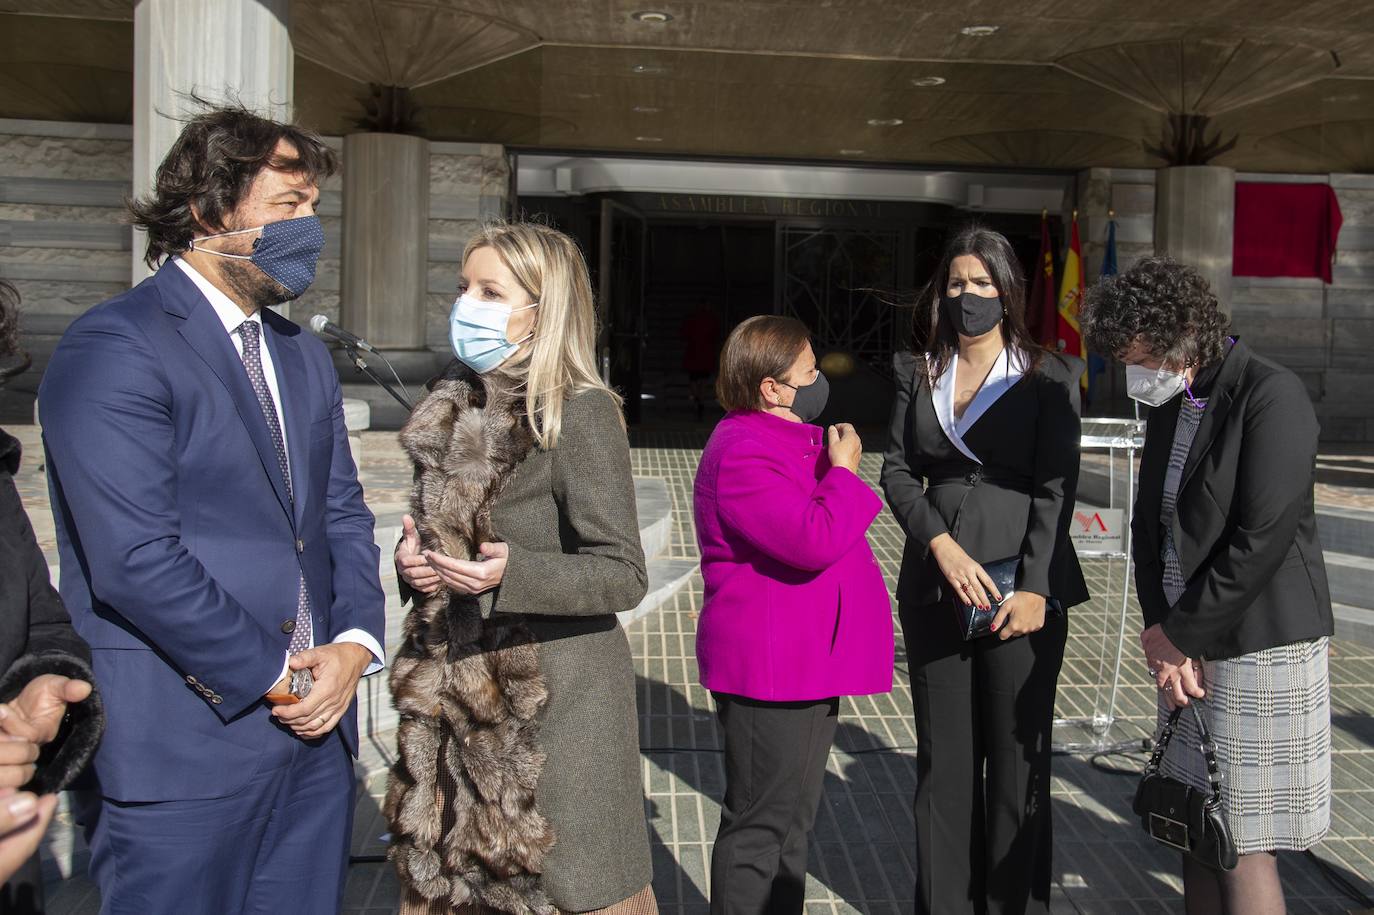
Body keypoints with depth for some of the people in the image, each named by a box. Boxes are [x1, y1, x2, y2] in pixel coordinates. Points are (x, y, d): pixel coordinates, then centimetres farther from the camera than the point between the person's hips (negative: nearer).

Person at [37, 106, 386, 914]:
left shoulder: (306, 357, 14)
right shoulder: (114, 348, -12)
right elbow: (134, 560, -19)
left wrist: (354, 643, -3)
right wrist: (278, 679, -12)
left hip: (315, 735, 7)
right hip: (182, 752, -7)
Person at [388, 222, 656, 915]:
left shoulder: (579, 414, -15)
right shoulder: (459, 405, 8)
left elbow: (624, 576, -16)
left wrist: (511, 574, -29)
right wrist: (413, 559, -1)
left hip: (554, 698, -7)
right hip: (455, 695, 7)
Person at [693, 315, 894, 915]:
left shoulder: (790, 440, 15)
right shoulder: (741, 454, -21)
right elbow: (815, 539, -29)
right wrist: (844, 472, -16)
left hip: (808, 666, 11)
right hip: (767, 668, -11)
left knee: (793, 821, 21)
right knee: (761, 826, 1)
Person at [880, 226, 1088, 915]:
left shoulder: (1048, 376, 0)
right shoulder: (918, 372, 10)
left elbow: (1056, 486, -6)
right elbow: (897, 470, 4)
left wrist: (1035, 588, -15)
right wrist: (943, 546, -12)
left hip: (1023, 582, -3)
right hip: (933, 586, 3)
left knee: (1018, 758, 3)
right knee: (943, 760, 10)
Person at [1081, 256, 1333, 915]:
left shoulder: (1272, 397, -14)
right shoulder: (1169, 403, 11)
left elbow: (1260, 541, -20)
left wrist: (1180, 635, -12)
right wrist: (1161, 634, -1)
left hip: (1256, 649, -7)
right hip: (1187, 646, 8)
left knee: (1242, 842, 0)